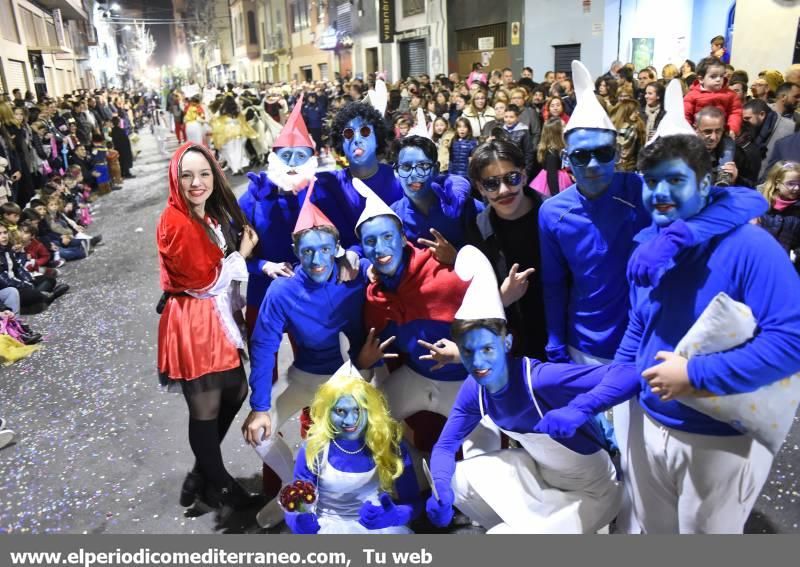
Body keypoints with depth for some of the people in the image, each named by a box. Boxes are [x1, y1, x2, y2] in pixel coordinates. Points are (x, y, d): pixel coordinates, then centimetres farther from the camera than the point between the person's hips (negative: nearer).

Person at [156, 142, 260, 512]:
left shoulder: (212, 212, 8)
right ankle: (215, 483, 28)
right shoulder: (175, 222, -19)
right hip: (193, 323, -9)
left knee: (235, 392, 18)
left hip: (218, 316, 9)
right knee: (206, 408, 6)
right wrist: (243, 253, -9)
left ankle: (203, 471, 38)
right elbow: (206, 281, -20)